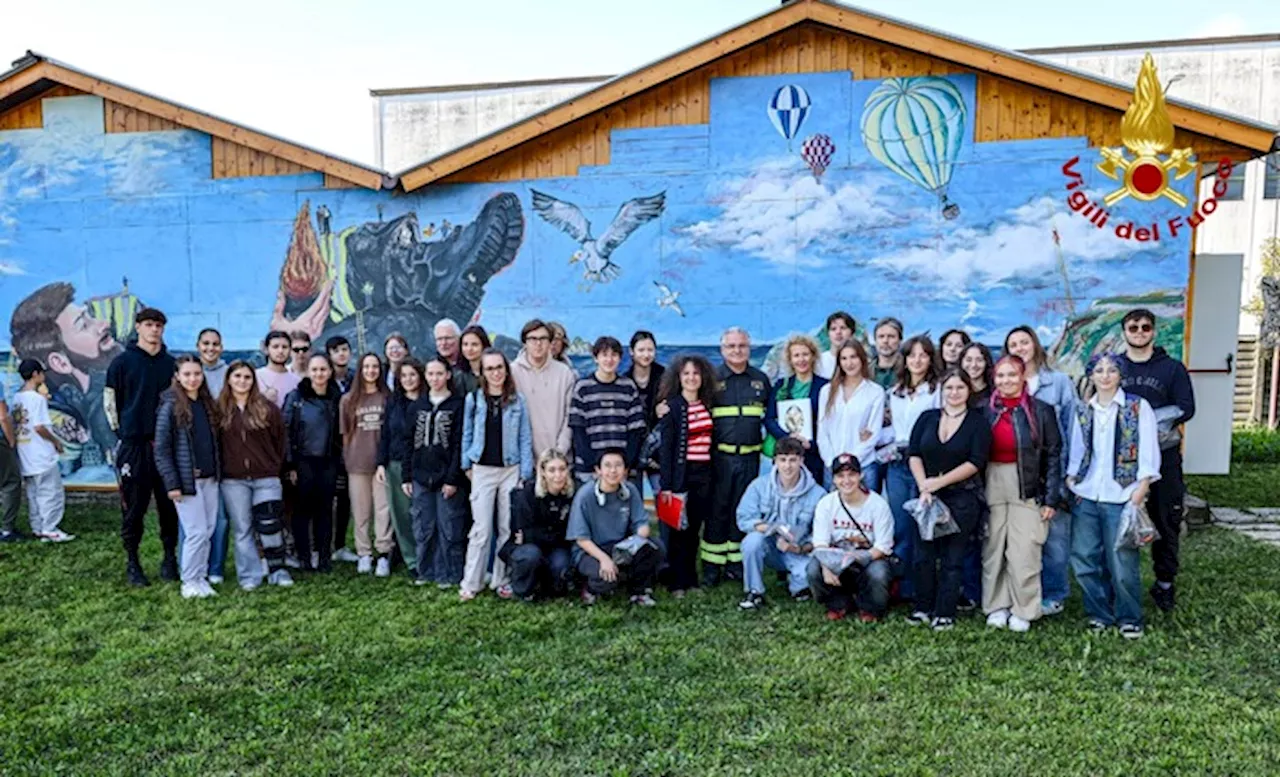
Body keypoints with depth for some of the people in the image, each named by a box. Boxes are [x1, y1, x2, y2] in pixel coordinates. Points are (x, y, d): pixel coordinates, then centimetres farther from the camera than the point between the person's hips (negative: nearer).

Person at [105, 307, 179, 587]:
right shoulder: (122, 362, 1)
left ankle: (170, 559, 16)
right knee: (134, 508, 2)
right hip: (134, 445, -2)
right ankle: (133, 563, 13)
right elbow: (109, 400, 5)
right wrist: (122, 432, 3)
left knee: (169, 505, 5)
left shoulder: (170, 363, 9)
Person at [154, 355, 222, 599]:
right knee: (196, 532, -5)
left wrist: (219, 472, 7)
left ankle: (201, 577, 20)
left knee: (208, 531, 8)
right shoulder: (170, 406, -7)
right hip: (187, 480, -5)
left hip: (210, 478, 5)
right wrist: (171, 483, -13)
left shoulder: (208, 404, 10)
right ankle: (190, 582, 10)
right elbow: (161, 449, -9)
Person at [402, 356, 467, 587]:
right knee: (422, 528, 9)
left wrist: (453, 479, -12)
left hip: (447, 478, -4)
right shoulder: (416, 406, 10)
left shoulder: (458, 405, -2)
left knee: (449, 528, 0)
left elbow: (459, 444, -7)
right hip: (421, 477, 4)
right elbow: (407, 442, 11)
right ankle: (425, 571, 22)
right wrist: (407, 477, 5)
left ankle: (449, 574, 11)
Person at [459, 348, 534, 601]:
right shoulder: (473, 399, 2)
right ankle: (471, 583, 8)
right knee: (481, 528, 0)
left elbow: (525, 438, 1)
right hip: (483, 470, 0)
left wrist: (525, 474, -3)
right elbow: (467, 434, 9)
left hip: (511, 469, 0)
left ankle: (502, 580, 17)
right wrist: (467, 465, 5)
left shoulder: (517, 401, 1)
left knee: (507, 528, 5)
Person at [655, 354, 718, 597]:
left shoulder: (708, 404, 10)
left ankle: (690, 578, 22)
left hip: (704, 475, 4)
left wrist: (713, 476, 6)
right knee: (676, 530, 2)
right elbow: (665, 446, -8)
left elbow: (712, 440, 12)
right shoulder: (671, 406, -5)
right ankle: (676, 583, 11)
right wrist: (666, 484, -13)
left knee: (694, 528, 11)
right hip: (681, 474, -4)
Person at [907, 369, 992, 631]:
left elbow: (976, 462, -9)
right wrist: (923, 487, -10)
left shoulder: (978, 422, 0)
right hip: (927, 496, 3)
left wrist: (939, 482, -13)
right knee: (923, 554, 4)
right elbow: (914, 454, 4)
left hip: (962, 498, -3)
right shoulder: (927, 418, 9)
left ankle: (944, 613, 9)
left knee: (952, 557, 2)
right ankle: (923, 608, 16)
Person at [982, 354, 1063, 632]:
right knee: (993, 550, 7)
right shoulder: (985, 410, 5)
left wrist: (1051, 498, -4)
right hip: (991, 486, 2)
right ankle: (996, 607, 19)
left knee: (1024, 552, -2)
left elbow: (1053, 455, -1)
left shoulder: (1040, 410, -2)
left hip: (1027, 489, -2)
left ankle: (1023, 610, 12)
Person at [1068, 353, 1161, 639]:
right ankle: (1100, 613, 21)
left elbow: (1148, 453, -5)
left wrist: (1140, 491, -13)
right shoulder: (1083, 411, 12)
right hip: (1086, 497, 4)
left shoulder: (1138, 407, 0)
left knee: (1122, 563, -1)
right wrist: (1070, 482, 4)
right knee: (1084, 559, 5)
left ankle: (1129, 618, 17)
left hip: (1121, 498, -4)